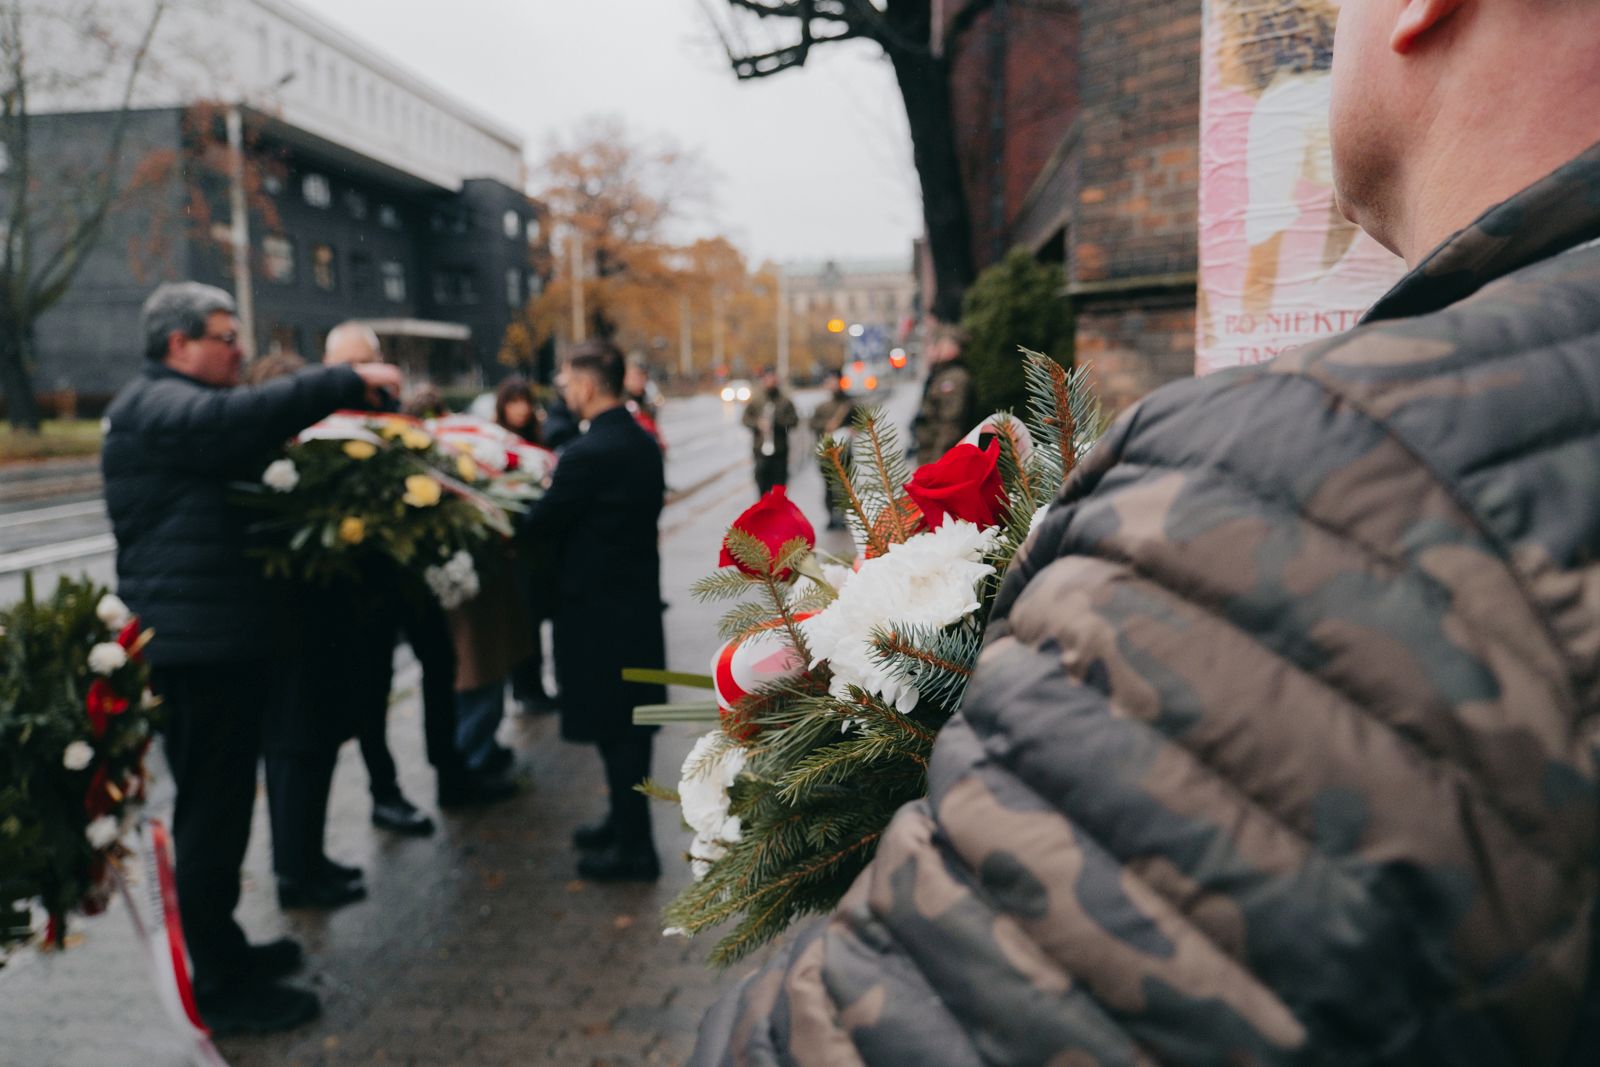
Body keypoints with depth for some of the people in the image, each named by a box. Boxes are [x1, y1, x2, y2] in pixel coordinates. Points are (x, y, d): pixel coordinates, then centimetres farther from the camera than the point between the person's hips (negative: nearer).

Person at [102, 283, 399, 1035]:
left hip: (217, 637, 11)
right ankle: (221, 987, 7)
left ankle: (221, 949, 31)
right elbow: (245, 416, -32)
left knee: (218, 804, 18)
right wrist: (349, 381, -30)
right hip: (201, 640, -11)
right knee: (213, 809, -3)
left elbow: (243, 449, 15)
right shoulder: (158, 405, -12)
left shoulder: (178, 406, 23)